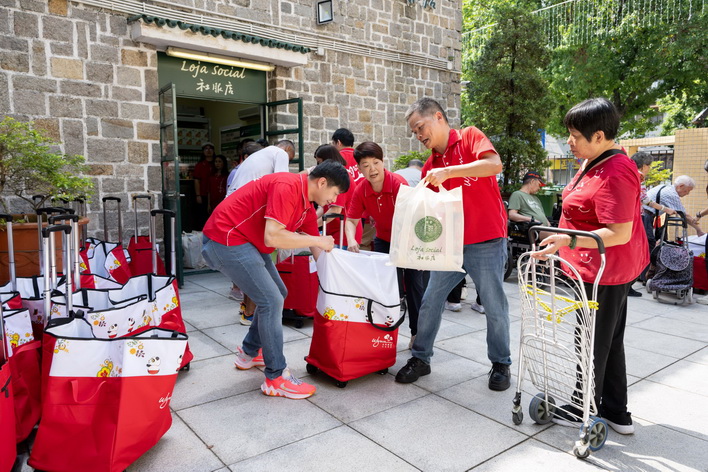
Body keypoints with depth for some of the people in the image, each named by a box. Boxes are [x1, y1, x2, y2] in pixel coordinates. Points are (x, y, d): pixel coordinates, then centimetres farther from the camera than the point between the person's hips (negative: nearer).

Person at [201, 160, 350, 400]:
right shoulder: (287, 186, -22)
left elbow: (317, 248, 14)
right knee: (271, 301, -11)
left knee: (278, 294, 17)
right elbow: (272, 237, -30)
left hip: (248, 242, 10)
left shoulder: (306, 203, 8)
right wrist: (317, 240, -19)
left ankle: (249, 353, 33)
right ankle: (276, 378, 0)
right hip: (226, 238, -10)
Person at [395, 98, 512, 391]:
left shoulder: (470, 137, -2)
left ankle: (500, 364, 27)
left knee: (495, 308, 7)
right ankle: (420, 358, 24)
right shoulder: (429, 166, 11)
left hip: (486, 242, -5)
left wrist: (447, 171, -24)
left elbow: (494, 164, -21)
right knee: (430, 302, 7)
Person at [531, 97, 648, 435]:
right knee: (610, 340, 17)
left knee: (594, 342, 5)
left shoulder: (615, 174, -23)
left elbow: (620, 233, -27)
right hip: (610, 270, 11)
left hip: (603, 272, -11)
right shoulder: (595, 163, 9)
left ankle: (583, 410, 23)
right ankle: (616, 413, 31)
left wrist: (569, 240, -33)